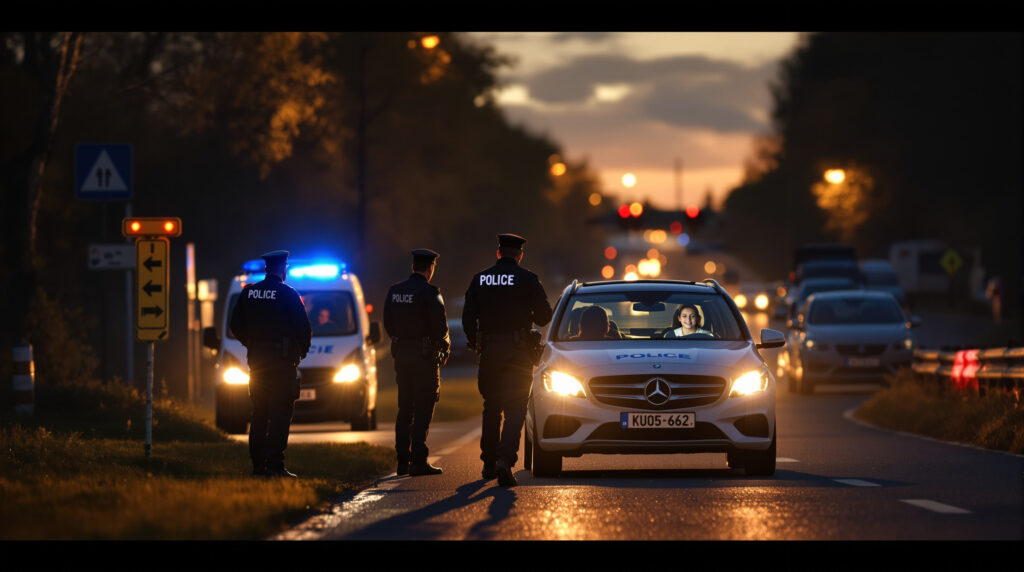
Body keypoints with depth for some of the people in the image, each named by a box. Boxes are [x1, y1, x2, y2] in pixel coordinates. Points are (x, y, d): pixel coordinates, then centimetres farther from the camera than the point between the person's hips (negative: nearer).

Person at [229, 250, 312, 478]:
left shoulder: (248, 292, 7)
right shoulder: (288, 294, -9)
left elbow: (236, 325, 12)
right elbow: (304, 328, -8)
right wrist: (301, 350, 9)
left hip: (256, 358, 6)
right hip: (282, 358, -6)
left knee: (259, 412, 12)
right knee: (280, 412, -6)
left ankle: (257, 463, 12)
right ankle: (274, 465, -13)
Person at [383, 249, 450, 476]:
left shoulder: (394, 291, 7)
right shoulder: (429, 292, -13)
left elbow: (388, 324, 12)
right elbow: (440, 326, -15)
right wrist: (445, 346, 3)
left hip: (401, 354, 6)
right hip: (425, 355, -6)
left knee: (405, 409, 12)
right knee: (423, 410, -3)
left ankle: (403, 461, 14)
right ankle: (418, 462, -7)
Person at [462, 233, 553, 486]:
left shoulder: (479, 279, 5)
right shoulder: (528, 279, -4)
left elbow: (468, 317, 4)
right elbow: (544, 316, -4)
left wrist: (476, 343, 18)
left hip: (489, 351, 3)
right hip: (518, 352, -3)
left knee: (491, 408, 16)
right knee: (515, 409, -5)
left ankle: (488, 462, 21)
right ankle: (505, 459, -23)